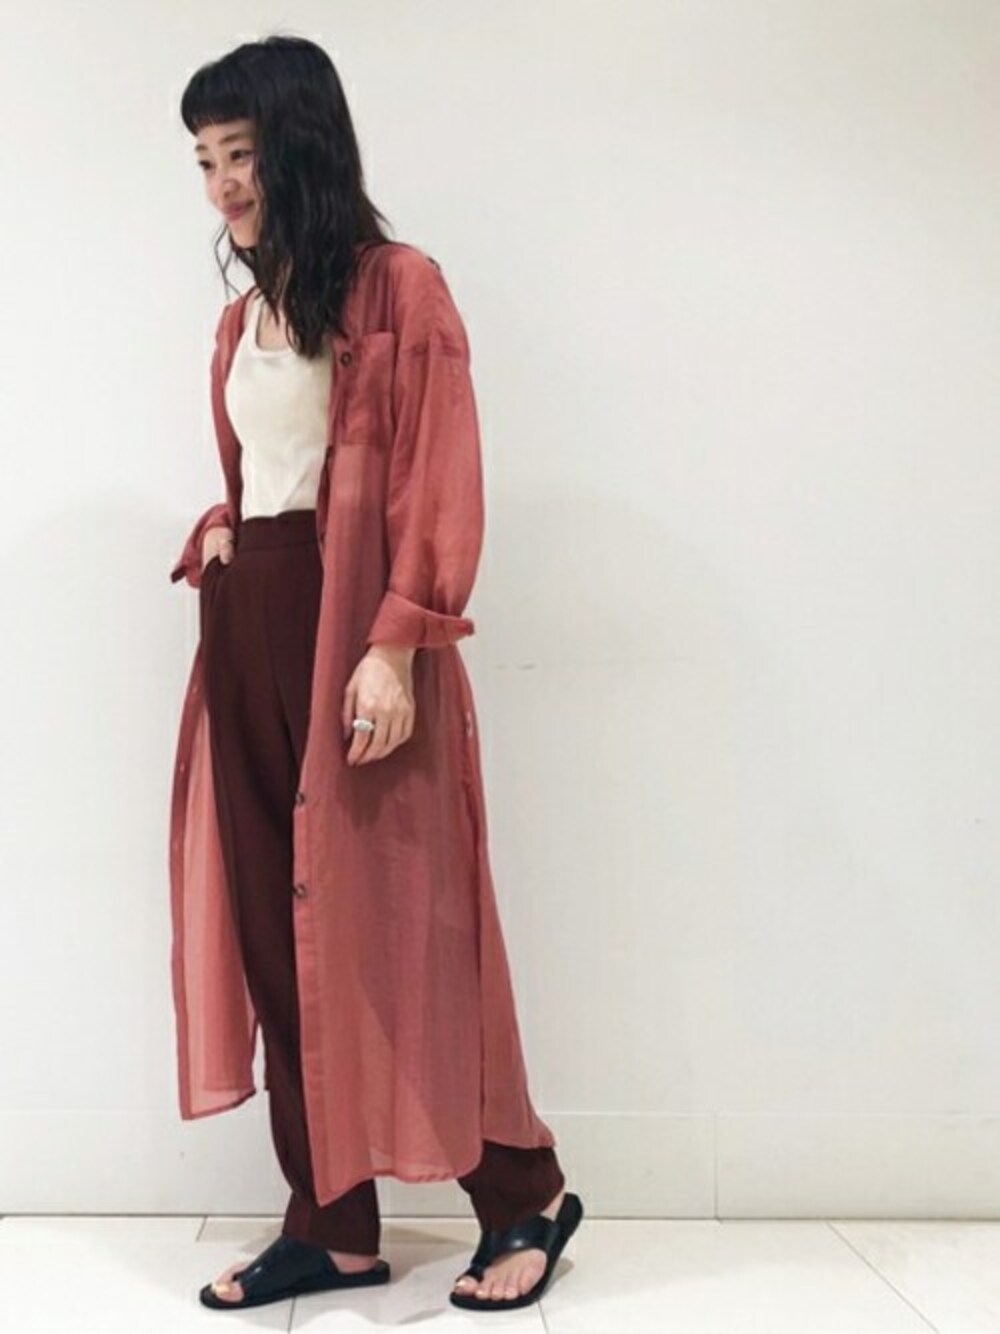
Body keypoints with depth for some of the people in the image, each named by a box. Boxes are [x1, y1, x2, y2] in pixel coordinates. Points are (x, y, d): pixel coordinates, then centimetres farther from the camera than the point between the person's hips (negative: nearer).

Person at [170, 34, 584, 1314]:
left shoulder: (399, 288, -4)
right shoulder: (242, 316, 17)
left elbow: (441, 485, -11)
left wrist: (396, 648, -20)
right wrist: (213, 547, 5)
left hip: (353, 634, -7)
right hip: (248, 636, 7)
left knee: (393, 923, -3)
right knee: (277, 931, 6)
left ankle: (527, 1196, 16)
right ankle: (332, 1224, 17)